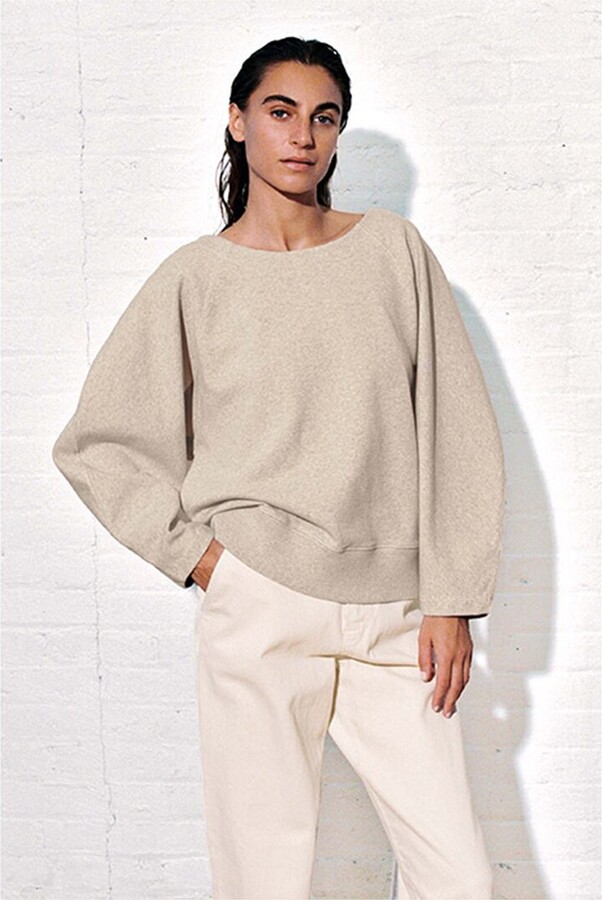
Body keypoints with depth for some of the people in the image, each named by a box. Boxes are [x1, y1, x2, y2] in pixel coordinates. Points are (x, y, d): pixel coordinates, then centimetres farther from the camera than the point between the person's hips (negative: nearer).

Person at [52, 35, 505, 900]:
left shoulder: (394, 248, 6)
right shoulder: (195, 277, 3)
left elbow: (456, 430, 5)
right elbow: (95, 444, 8)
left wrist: (451, 599, 1)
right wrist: (192, 551, -1)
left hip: (394, 616, 2)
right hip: (259, 610, -1)